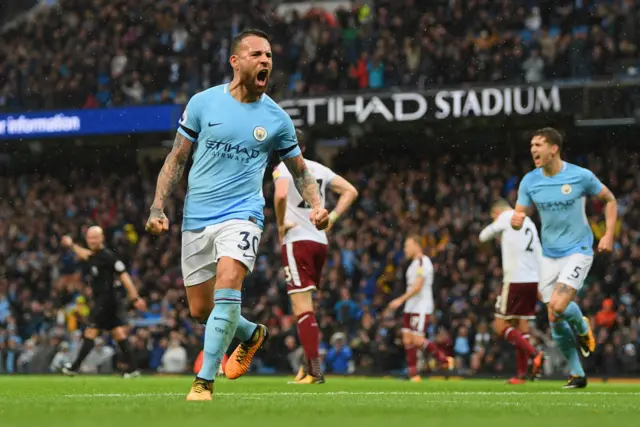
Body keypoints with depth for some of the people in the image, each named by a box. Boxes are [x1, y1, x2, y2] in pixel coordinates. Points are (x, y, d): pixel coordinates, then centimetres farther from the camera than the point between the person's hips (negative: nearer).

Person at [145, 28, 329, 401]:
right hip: (197, 217, 2)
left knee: (228, 284, -27)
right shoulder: (203, 103, 1)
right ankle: (251, 334, 39)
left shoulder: (277, 119, 2)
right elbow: (177, 159, 7)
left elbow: (300, 170, 14)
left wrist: (316, 206, -5)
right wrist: (158, 208, -1)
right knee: (200, 309, 7)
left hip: (242, 213, -2)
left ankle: (204, 381, -21)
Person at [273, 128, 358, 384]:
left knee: (302, 310, -7)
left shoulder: (283, 168, -5)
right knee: (303, 308, 18)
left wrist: (280, 224, -10)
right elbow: (350, 191, 14)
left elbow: (280, 195, -25)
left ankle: (315, 371, -13)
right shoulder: (319, 169, 14)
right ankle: (309, 365, 16)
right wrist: (332, 218, 12)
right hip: (320, 241, 7)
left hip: (296, 241, -7)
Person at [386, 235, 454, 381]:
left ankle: (444, 360, 6)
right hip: (410, 309, 10)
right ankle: (413, 375, 3)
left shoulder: (422, 262, -13)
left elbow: (417, 287, -21)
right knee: (407, 340, 2)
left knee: (417, 340, -12)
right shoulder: (415, 263, 18)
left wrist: (400, 300, -23)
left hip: (421, 309, -10)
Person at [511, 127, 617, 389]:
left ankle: (582, 328, 11)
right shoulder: (529, 181, -3)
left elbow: (609, 200, 3)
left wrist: (609, 235, -6)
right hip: (549, 255, 4)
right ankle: (577, 374, 17)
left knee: (558, 306, -23)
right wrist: (516, 221, -24)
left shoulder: (580, 176, -11)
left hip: (578, 251, -4)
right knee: (555, 322, 1)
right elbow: (519, 215, 1)